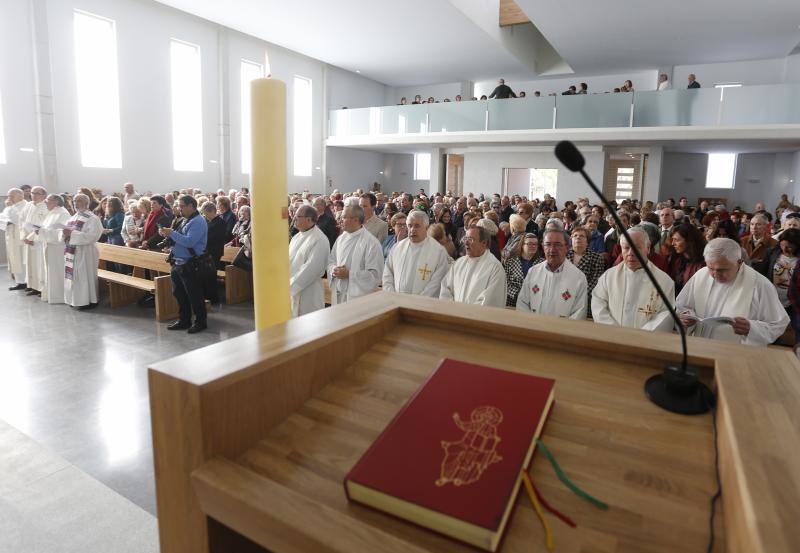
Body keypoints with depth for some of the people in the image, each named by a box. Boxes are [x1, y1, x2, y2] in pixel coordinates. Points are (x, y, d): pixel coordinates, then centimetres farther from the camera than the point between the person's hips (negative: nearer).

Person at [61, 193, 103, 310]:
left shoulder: (93, 219, -8)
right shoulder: (73, 218, 16)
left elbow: (91, 236, -21)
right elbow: (65, 234, 17)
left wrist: (72, 233, -24)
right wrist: (65, 233, -7)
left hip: (85, 253, -8)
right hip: (71, 253, 8)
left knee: (84, 276, -4)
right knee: (72, 276, 10)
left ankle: (88, 301, 4)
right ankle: (74, 300, 19)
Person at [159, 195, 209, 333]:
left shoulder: (198, 221, -14)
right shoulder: (184, 220, 15)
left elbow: (189, 242, -25)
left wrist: (172, 233, -18)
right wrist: (167, 234, 6)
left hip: (190, 265, -10)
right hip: (178, 263, 10)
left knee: (194, 295, 0)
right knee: (179, 294, 16)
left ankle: (200, 322, 11)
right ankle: (184, 320, 28)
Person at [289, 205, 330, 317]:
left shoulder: (319, 240, -15)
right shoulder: (297, 237, 12)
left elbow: (311, 268, -20)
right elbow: (289, 260, 11)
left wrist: (291, 285, -17)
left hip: (308, 292, -7)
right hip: (291, 290, 7)